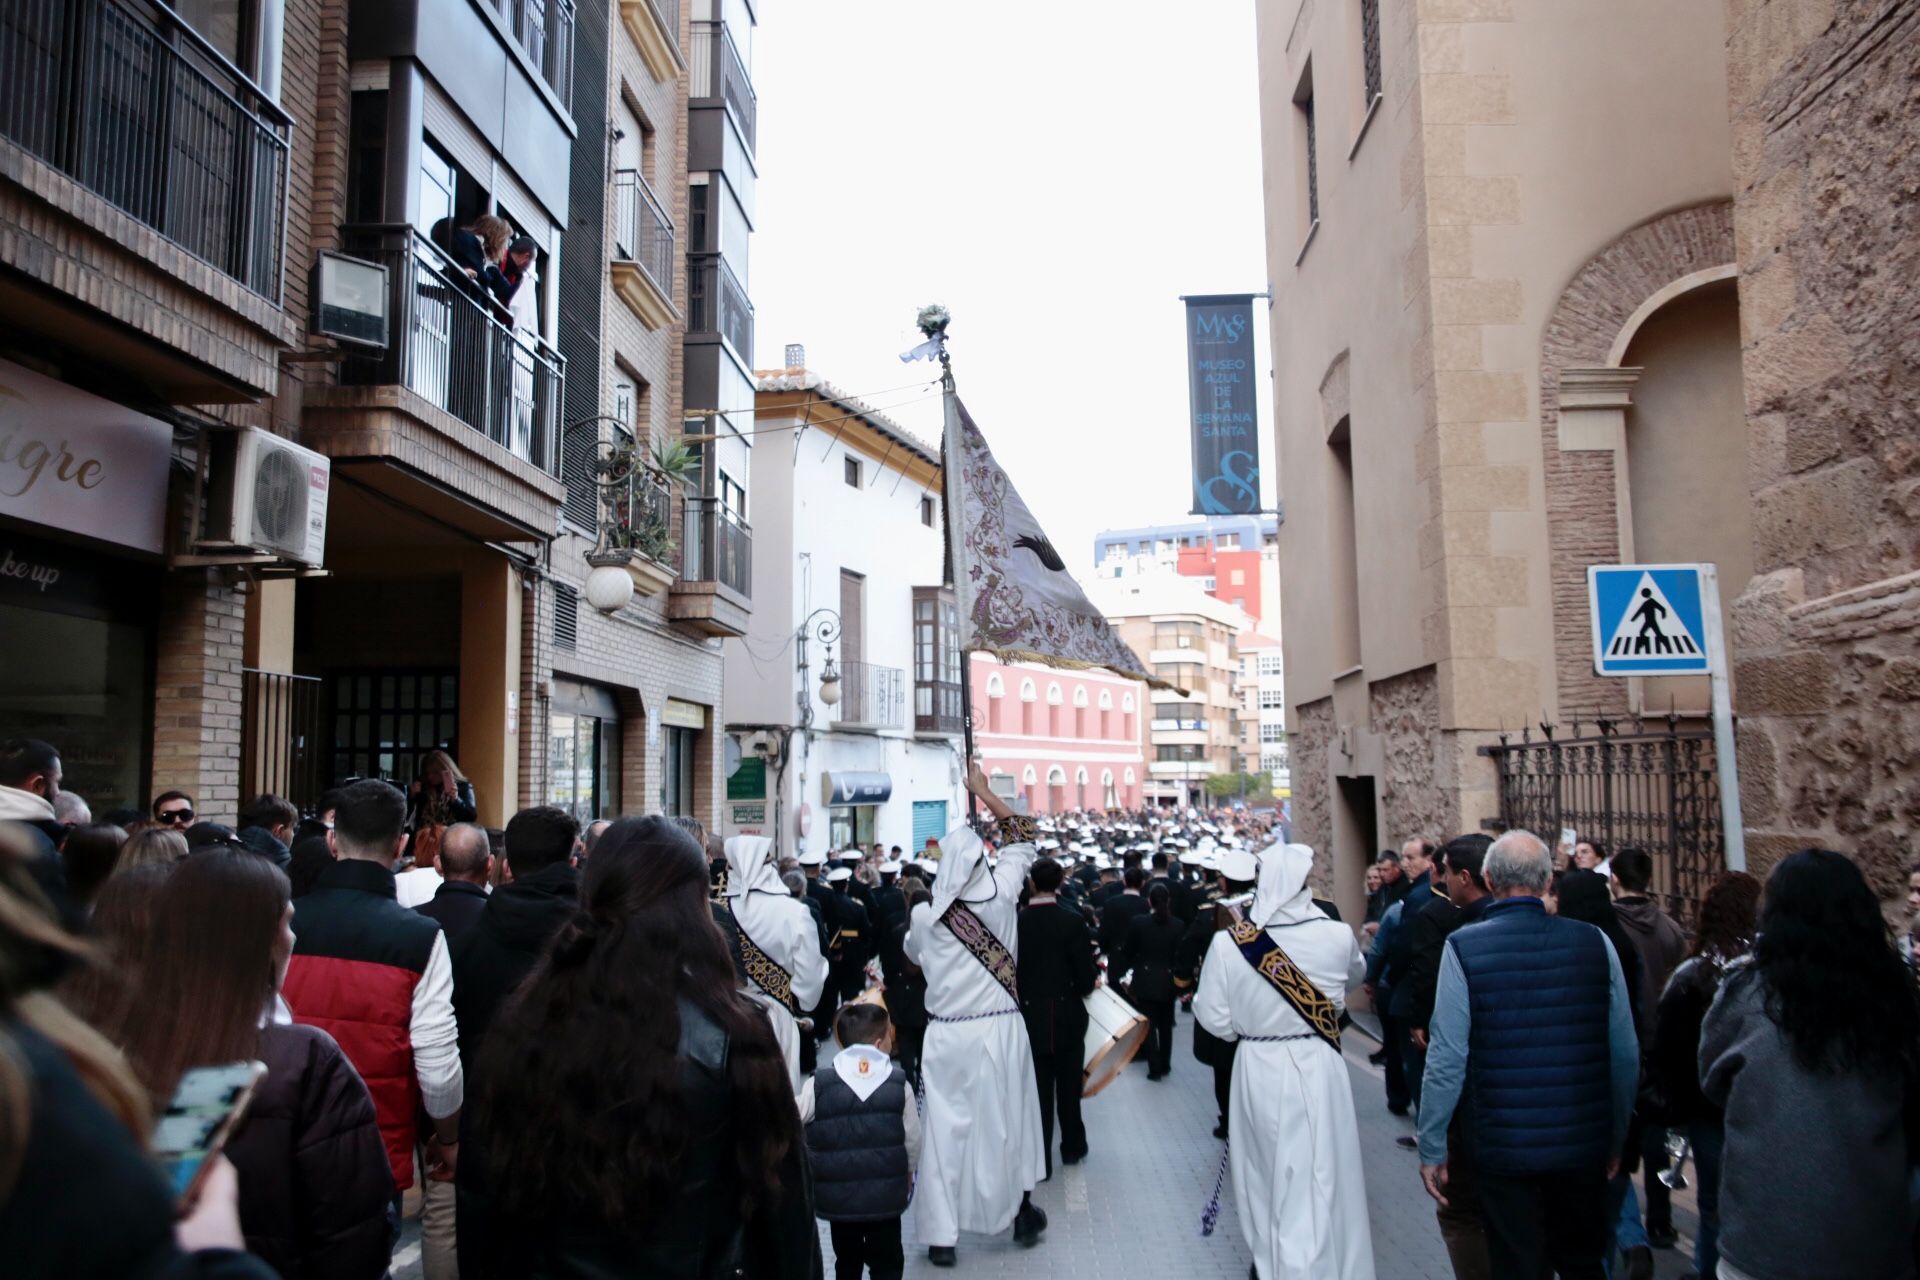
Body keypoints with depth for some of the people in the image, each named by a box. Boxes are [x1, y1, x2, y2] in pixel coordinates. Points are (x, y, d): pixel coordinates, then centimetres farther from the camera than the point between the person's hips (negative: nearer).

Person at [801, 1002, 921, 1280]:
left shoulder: (818, 1084, -10)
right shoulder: (899, 1084, -7)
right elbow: (913, 1138, -1)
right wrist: (907, 1172, 18)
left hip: (836, 1195, 1)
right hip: (886, 1194, -1)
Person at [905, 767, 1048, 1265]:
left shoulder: (924, 915, -8)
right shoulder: (1001, 897, -8)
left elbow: (913, 955, 14)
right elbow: (1021, 840, 6)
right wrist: (984, 792, 10)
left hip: (948, 1034, -1)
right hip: (1000, 1029, 1)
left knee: (946, 1126, 5)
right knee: (1007, 1118, 16)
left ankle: (941, 1235, 10)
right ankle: (1021, 1211, 32)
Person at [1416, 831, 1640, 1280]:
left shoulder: (1463, 948, -13)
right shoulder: (1594, 942, -4)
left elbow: (1447, 1059, -13)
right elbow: (1626, 1054, 1)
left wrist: (1431, 1148, -3)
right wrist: (1617, 1138, 14)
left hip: (1503, 1145, -3)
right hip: (1584, 1141, 3)